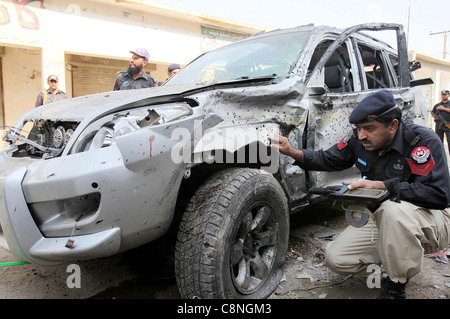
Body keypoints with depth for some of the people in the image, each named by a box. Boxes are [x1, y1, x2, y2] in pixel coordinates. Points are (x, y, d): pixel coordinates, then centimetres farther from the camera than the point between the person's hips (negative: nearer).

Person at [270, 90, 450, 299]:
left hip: (432, 221, -5)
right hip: (383, 220, 5)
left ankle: (396, 287, -14)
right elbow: (328, 160, 4)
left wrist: (382, 185, -35)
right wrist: (293, 152, -14)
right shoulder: (359, 141, -7)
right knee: (335, 259, -7)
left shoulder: (422, 140, -22)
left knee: (394, 209, -40)